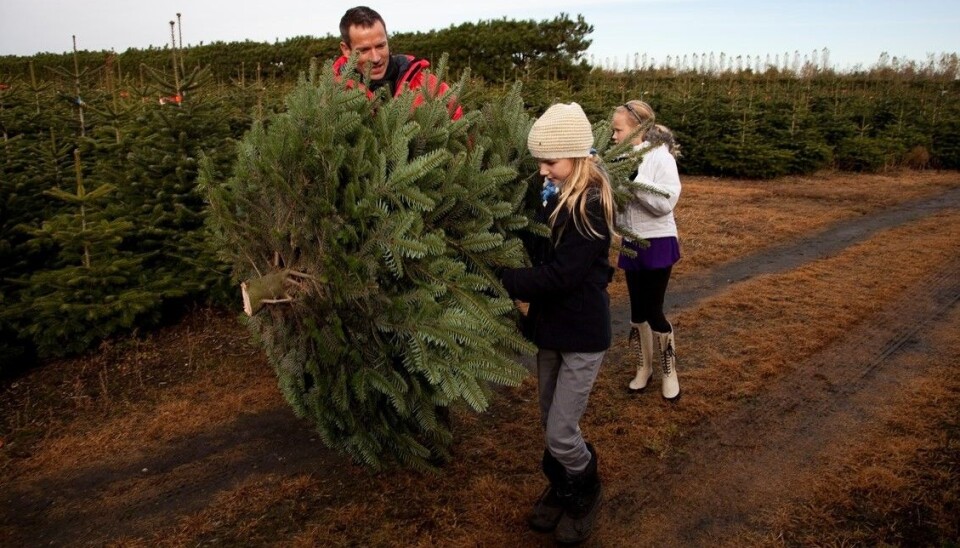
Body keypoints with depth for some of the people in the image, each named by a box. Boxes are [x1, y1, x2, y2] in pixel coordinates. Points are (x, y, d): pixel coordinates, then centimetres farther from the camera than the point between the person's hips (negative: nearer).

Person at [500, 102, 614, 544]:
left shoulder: (592, 204, -20)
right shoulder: (552, 195, 5)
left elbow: (561, 275, -24)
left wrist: (504, 280, -20)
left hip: (583, 332, -7)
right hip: (551, 325, 7)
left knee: (561, 431, -1)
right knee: (550, 424, 16)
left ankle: (586, 495, 27)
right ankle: (561, 489, 39)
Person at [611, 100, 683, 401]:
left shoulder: (660, 156, -13)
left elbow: (666, 202, -23)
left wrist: (634, 177, -27)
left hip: (657, 244, -5)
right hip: (631, 244, 6)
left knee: (653, 311, 0)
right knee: (637, 310, 14)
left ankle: (669, 371, 22)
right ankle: (644, 366, 32)